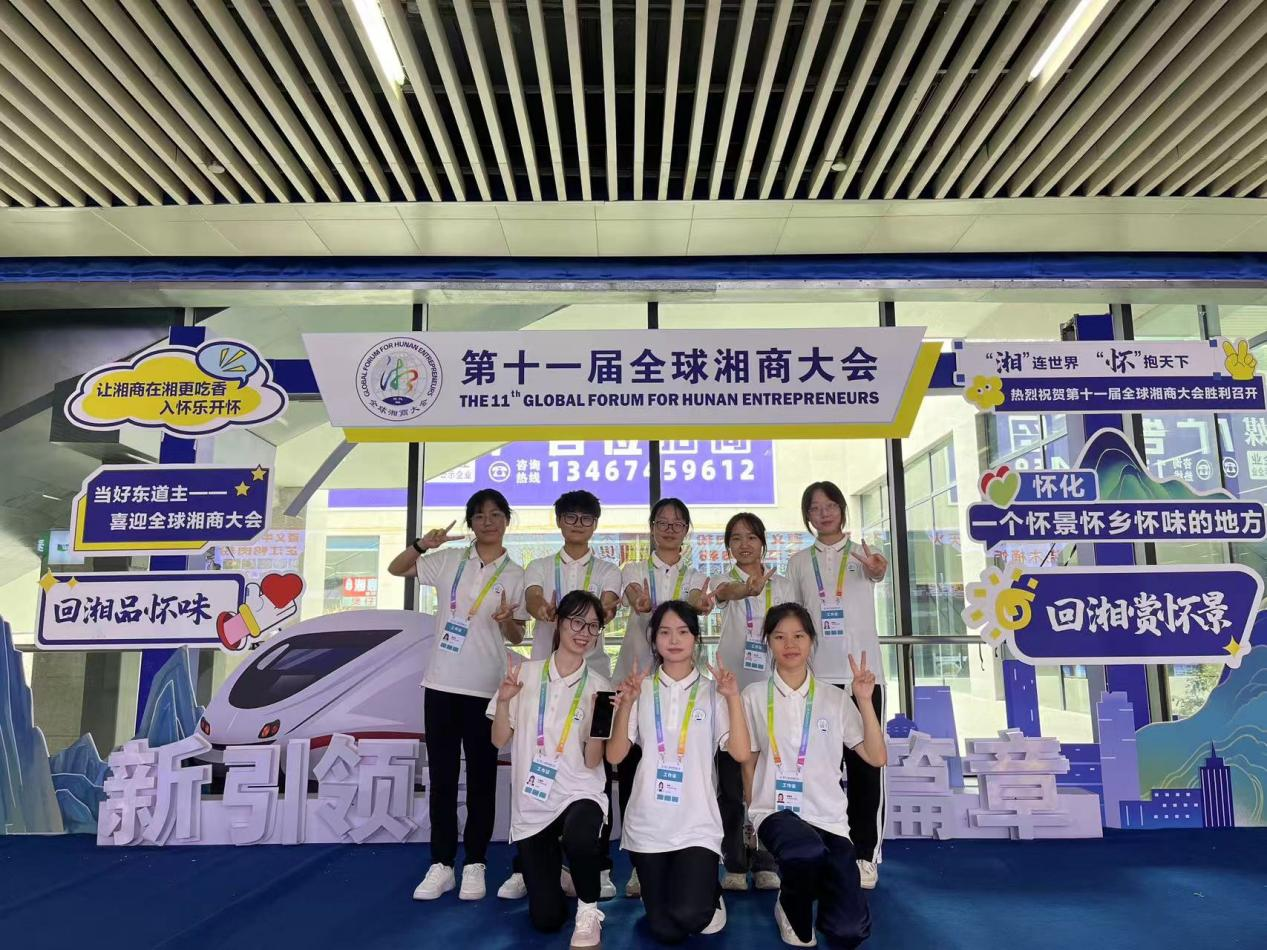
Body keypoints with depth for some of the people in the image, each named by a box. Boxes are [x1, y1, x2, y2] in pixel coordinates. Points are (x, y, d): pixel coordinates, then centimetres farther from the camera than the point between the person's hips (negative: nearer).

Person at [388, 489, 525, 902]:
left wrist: (505, 620, -22)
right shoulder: (449, 561, 3)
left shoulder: (515, 575, -1)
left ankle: (474, 865, 20)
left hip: (486, 687, -1)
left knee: (481, 778, 7)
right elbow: (396, 569, 8)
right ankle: (441, 864, 20)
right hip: (441, 682, 2)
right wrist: (422, 544, -11)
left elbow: (517, 637, 2)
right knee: (441, 777, 9)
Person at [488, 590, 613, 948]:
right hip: (532, 803, 2)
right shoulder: (526, 673, -2)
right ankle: (550, 859, 34)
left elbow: (592, 762, -8)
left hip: (579, 795, -2)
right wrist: (504, 701, -16)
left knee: (579, 837, -39)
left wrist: (599, 718, -24)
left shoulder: (599, 687, -4)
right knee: (546, 919, 0)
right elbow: (499, 741, 2)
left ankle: (589, 910, -7)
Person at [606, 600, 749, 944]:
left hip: (697, 825, -1)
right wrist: (626, 704, -19)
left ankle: (710, 893, 16)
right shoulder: (641, 689, 1)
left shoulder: (713, 691, 0)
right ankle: (700, 894, 34)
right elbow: (614, 756, -5)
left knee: (688, 917, -18)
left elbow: (742, 753, -10)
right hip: (648, 825, 1)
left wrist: (733, 698, -20)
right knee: (665, 932, 2)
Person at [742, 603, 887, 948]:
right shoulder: (754, 696, 3)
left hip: (828, 818, 2)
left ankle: (818, 885, 22)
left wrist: (865, 701, -8)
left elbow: (877, 758, 2)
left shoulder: (835, 699, 6)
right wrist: (755, 815, 2)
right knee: (807, 852, -39)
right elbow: (748, 762, 9)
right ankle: (792, 907, -2)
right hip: (776, 812, -2)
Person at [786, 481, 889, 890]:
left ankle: (864, 854, 12)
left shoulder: (863, 554, 3)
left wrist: (878, 572, -47)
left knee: (864, 763, 2)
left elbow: (878, 574, -22)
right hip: (816, 676, 2)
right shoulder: (799, 561, 10)